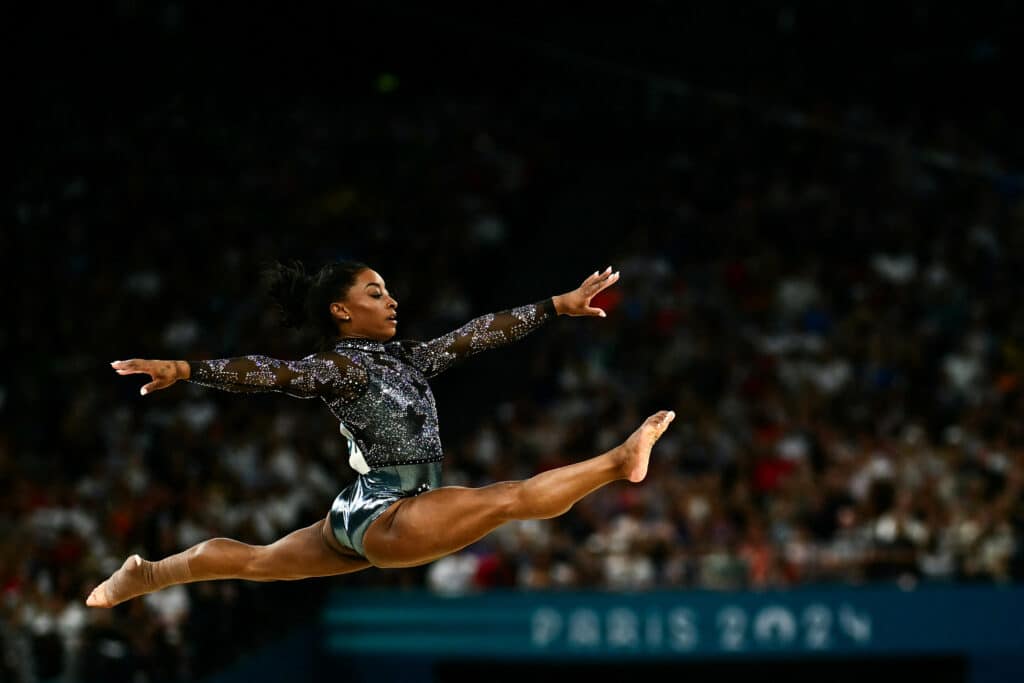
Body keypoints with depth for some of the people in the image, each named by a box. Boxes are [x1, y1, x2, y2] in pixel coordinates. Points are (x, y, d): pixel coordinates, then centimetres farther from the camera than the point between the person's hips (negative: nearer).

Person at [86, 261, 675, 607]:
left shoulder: (407, 359, 10)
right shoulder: (339, 368, -14)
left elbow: (479, 334, 9)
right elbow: (269, 372, -27)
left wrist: (558, 306, 8)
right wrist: (183, 369, -39)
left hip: (364, 523, 9)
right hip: (382, 519, -9)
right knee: (512, 498, -17)